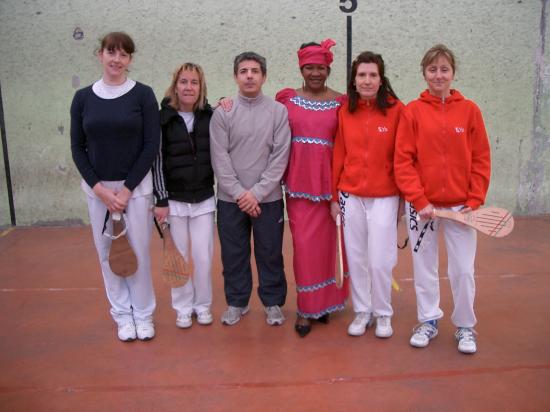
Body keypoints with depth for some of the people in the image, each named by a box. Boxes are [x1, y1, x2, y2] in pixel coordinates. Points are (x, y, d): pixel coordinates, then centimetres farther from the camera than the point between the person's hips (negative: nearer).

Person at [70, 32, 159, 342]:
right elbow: (77, 148, 4)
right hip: (97, 189, 2)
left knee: (139, 252, 3)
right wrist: (100, 188, -7)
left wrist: (127, 188, -10)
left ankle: (143, 314, 21)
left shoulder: (143, 94, -4)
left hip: (136, 186, -2)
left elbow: (152, 146, -6)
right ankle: (122, 314, 23)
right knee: (108, 253, 8)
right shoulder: (83, 98, 3)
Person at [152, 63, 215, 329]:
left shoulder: (211, 116, 1)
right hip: (174, 200, -1)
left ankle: (203, 305, 25)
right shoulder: (163, 118, -4)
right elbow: (156, 160, -4)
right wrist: (161, 200, -8)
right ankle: (183, 308, 25)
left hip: (204, 199, 1)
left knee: (203, 257, 6)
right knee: (179, 257, 8)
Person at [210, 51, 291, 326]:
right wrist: (239, 193, -11)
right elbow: (219, 158, -4)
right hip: (230, 199, 1)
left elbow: (280, 157, -6)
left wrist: (257, 192, -12)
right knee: (233, 255, 9)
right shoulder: (222, 113, 1)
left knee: (270, 254, 8)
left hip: (268, 198, -1)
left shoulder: (278, 111, -1)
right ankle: (236, 303, 26)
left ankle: (273, 303, 24)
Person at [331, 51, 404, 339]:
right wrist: (334, 196, 6)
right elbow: (339, 155, 6)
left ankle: (383, 314, 24)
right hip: (351, 196, 3)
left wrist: (404, 197, -3)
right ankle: (362, 311, 28)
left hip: (384, 197, -3)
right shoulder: (345, 111, 3)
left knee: (380, 260, 3)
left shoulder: (396, 110, -6)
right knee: (356, 258, 11)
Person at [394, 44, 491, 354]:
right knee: (424, 267, 11)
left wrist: (475, 202, -6)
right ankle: (428, 321, 29)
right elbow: (403, 160, -5)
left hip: (461, 206, 0)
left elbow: (481, 160, 1)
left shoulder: (470, 110, 1)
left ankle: (465, 327, 25)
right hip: (421, 206, 0)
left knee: (463, 270, 5)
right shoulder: (412, 111, -2)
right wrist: (419, 201, -11)